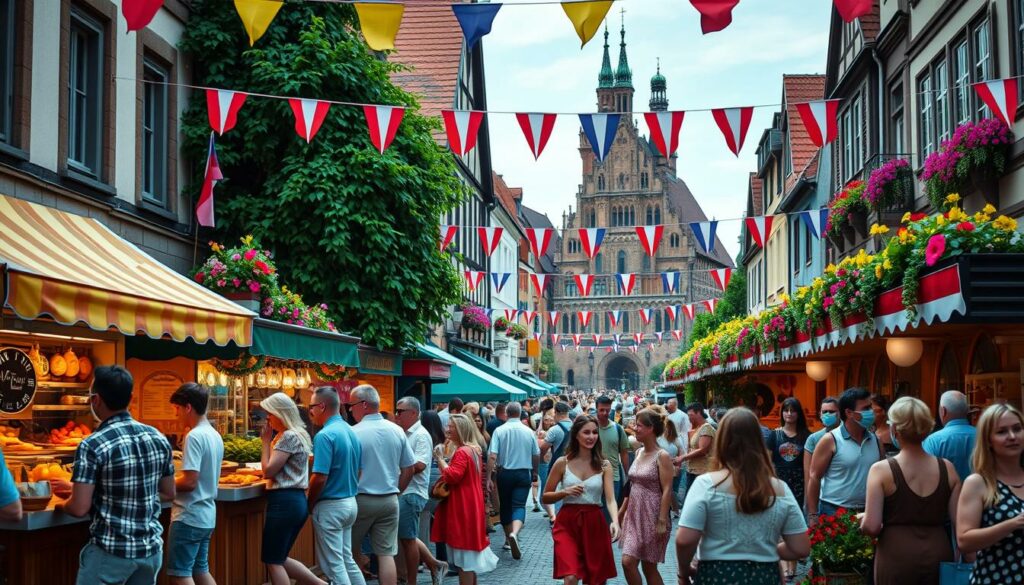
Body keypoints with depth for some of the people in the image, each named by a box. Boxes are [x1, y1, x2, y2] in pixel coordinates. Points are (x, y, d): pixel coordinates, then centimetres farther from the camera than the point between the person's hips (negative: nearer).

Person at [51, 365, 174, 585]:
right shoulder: (158, 438, 2)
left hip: (110, 552, -5)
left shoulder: (93, 445, -15)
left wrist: (61, 505, 5)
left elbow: (79, 508, -15)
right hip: (152, 548, 5)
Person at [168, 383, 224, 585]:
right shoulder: (215, 435, 9)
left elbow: (189, 481, -22)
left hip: (189, 516, -9)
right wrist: (174, 482, 13)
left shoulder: (194, 436, -17)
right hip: (207, 515, 9)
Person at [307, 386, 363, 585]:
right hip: (350, 502, 8)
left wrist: (309, 503, -7)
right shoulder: (351, 432, 7)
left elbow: (320, 478, -22)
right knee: (347, 559, 18)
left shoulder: (325, 436, -19)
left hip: (330, 507, -8)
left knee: (334, 565, 1)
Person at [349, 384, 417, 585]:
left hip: (361, 499, -4)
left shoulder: (353, 433, -13)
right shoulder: (397, 431, 2)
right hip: (389, 501, 4)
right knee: (386, 554, 3)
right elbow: (409, 469, 7)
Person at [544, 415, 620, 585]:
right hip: (567, 523, -2)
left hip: (594, 524, 2)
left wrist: (615, 521, -29)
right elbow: (545, 497, 6)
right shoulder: (562, 463, 0)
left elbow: (610, 499, -10)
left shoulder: (604, 465, 2)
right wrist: (565, 492, -13)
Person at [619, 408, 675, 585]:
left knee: (649, 567, 1)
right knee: (627, 561, -2)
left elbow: (667, 490, -16)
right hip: (634, 515, 6)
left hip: (652, 516, -6)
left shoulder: (662, 456, -13)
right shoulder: (639, 452, 9)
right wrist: (624, 511, 15)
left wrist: (662, 522, -21)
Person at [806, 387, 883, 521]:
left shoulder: (875, 440, 7)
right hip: (834, 512, -5)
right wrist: (813, 515, -10)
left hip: (867, 513, 5)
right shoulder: (830, 440, -7)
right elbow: (814, 477, -7)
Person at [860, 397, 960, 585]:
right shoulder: (947, 468, 2)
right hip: (939, 554, 3)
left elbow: (871, 527, -13)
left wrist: (862, 521, 10)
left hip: (897, 557, -3)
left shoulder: (881, 470, -8)